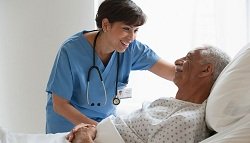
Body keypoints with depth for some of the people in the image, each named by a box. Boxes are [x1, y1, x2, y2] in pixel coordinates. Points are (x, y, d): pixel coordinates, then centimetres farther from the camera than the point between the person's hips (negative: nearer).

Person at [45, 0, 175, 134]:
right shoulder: (71, 51, -24)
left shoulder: (132, 48, -15)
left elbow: (172, 71, -22)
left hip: (105, 119, 3)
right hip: (69, 122, -3)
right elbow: (60, 105, -20)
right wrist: (96, 127, -29)